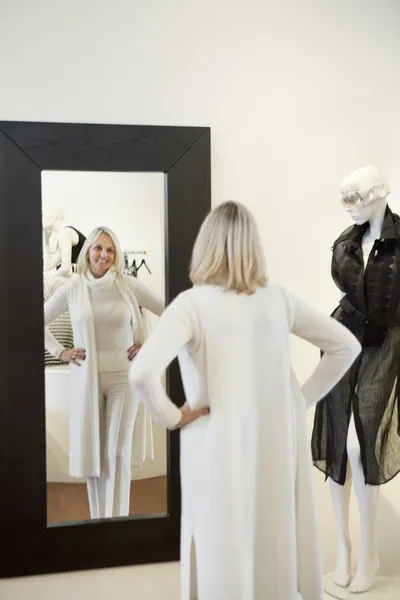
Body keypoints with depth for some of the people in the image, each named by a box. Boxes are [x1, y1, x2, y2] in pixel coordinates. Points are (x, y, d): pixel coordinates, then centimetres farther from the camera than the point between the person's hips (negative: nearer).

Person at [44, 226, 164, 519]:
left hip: (124, 377, -1)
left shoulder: (128, 285, -4)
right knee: (91, 452, 8)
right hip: (86, 379, 2)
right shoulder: (73, 288, -1)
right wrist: (60, 352, 3)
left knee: (118, 454, -2)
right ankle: (98, 520, 22)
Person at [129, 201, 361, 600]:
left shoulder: (192, 303, -14)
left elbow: (142, 374, -26)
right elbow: (346, 346, 8)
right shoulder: (278, 298, 0)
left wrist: (171, 417, -9)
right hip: (280, 443, 4)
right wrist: (302, 399, 8)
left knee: (226, 555, 10)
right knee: (280, 548, 19)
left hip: (222, 449, -4)